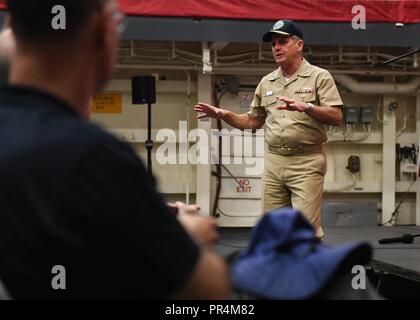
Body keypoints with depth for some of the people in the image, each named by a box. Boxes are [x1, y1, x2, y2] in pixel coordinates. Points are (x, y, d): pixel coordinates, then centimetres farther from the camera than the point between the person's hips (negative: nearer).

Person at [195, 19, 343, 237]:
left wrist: (305, 107, -26)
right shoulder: (266, 82, 16)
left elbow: (336, 117, -11)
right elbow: (253, 121, 21)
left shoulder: (319, 77, 0)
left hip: (306, 162, -5)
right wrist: (223, 115, 6)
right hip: (273, 162, 5)